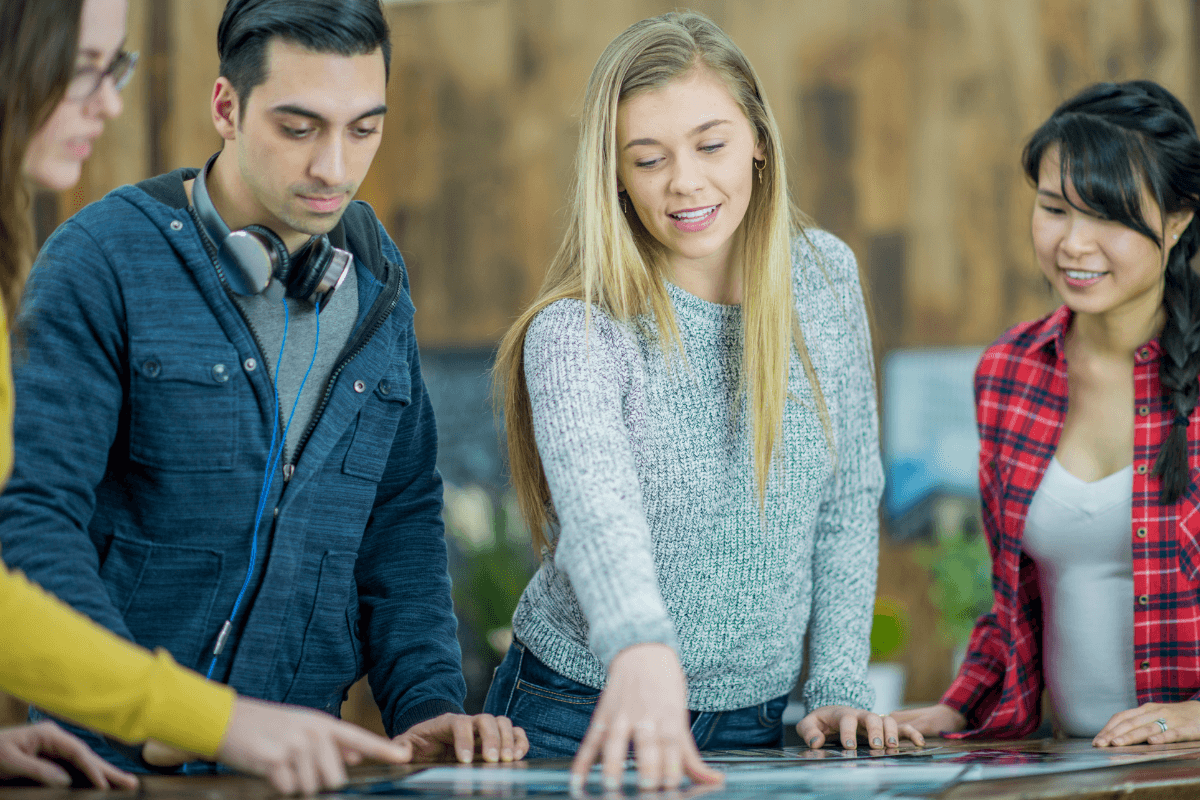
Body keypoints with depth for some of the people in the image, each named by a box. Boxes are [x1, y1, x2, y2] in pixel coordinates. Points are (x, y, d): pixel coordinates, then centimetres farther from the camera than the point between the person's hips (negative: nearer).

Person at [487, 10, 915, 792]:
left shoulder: (823, 276, -2)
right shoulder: (578, 333, -18)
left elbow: (847, 503, 5)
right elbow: (598, 502, -37)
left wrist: (838, 686, -3)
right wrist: (642, 649, -55)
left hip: (755, 726, 4)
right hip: (583, 721, -4)